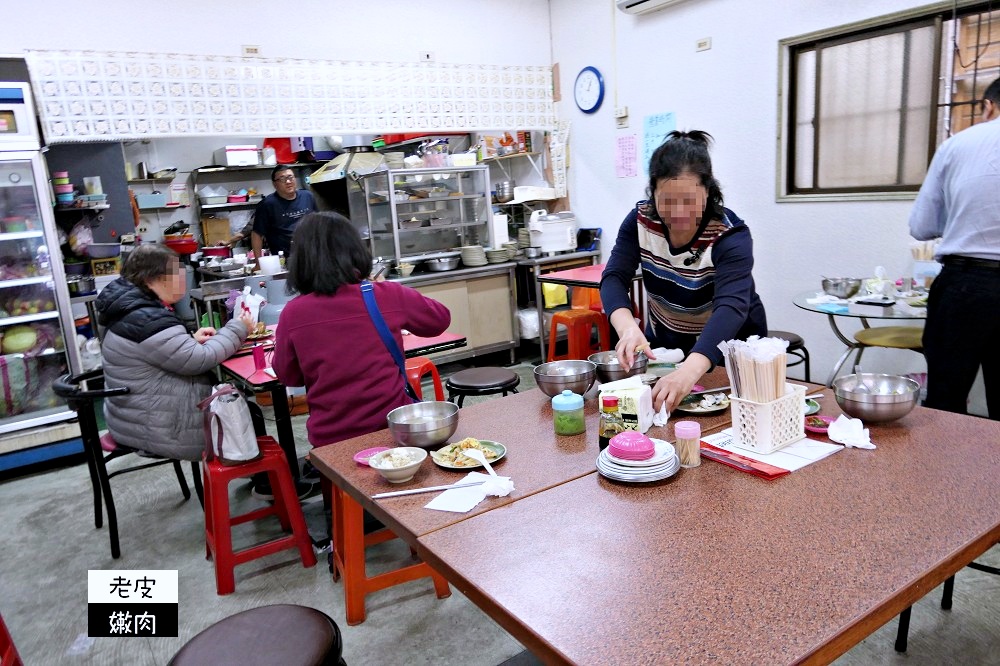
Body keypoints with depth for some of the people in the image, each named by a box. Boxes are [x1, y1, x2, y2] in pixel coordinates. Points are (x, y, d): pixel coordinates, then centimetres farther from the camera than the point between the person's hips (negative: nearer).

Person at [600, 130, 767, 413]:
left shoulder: (730, 236, -28)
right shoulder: (640, 220, -15)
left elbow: (731, 307, -43)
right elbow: (614, 279, -22)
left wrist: (690, 370, -61)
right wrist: (628, 328, -45)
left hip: (729, 346, -3)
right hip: (665, 340, 3)